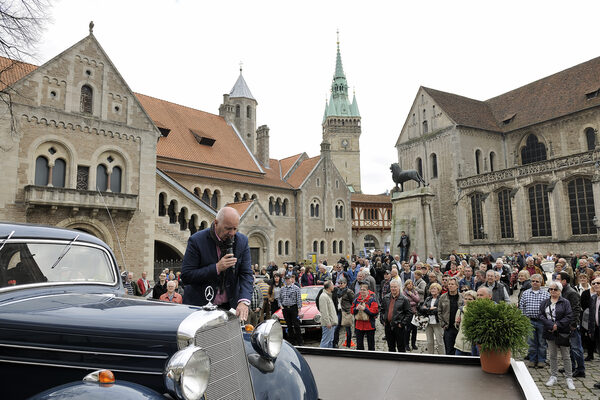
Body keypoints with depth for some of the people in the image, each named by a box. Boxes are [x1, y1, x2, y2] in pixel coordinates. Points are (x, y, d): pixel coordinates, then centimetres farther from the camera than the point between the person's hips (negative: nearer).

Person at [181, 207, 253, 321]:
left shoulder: (242, 241, -3)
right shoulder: (196, 241, -13)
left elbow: (246, 274, -6)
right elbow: (185, 277, -15)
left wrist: (243, 301, -23)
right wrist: (217, 268, -24)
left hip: (230, 306, 3)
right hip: (199, 306, -2)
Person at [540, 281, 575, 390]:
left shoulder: (565, 302, -2)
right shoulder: (545, 302, 7)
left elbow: (569, 317, -9)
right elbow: (541, 315, -1)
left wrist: (557, 325, -17)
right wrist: (551, 325, -15)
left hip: (563, 332, -3)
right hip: (550, 332, 3)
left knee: (566, 356, 3)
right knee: (552, 355, 10)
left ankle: (569, 378, 13)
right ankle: (553, 376, 19)